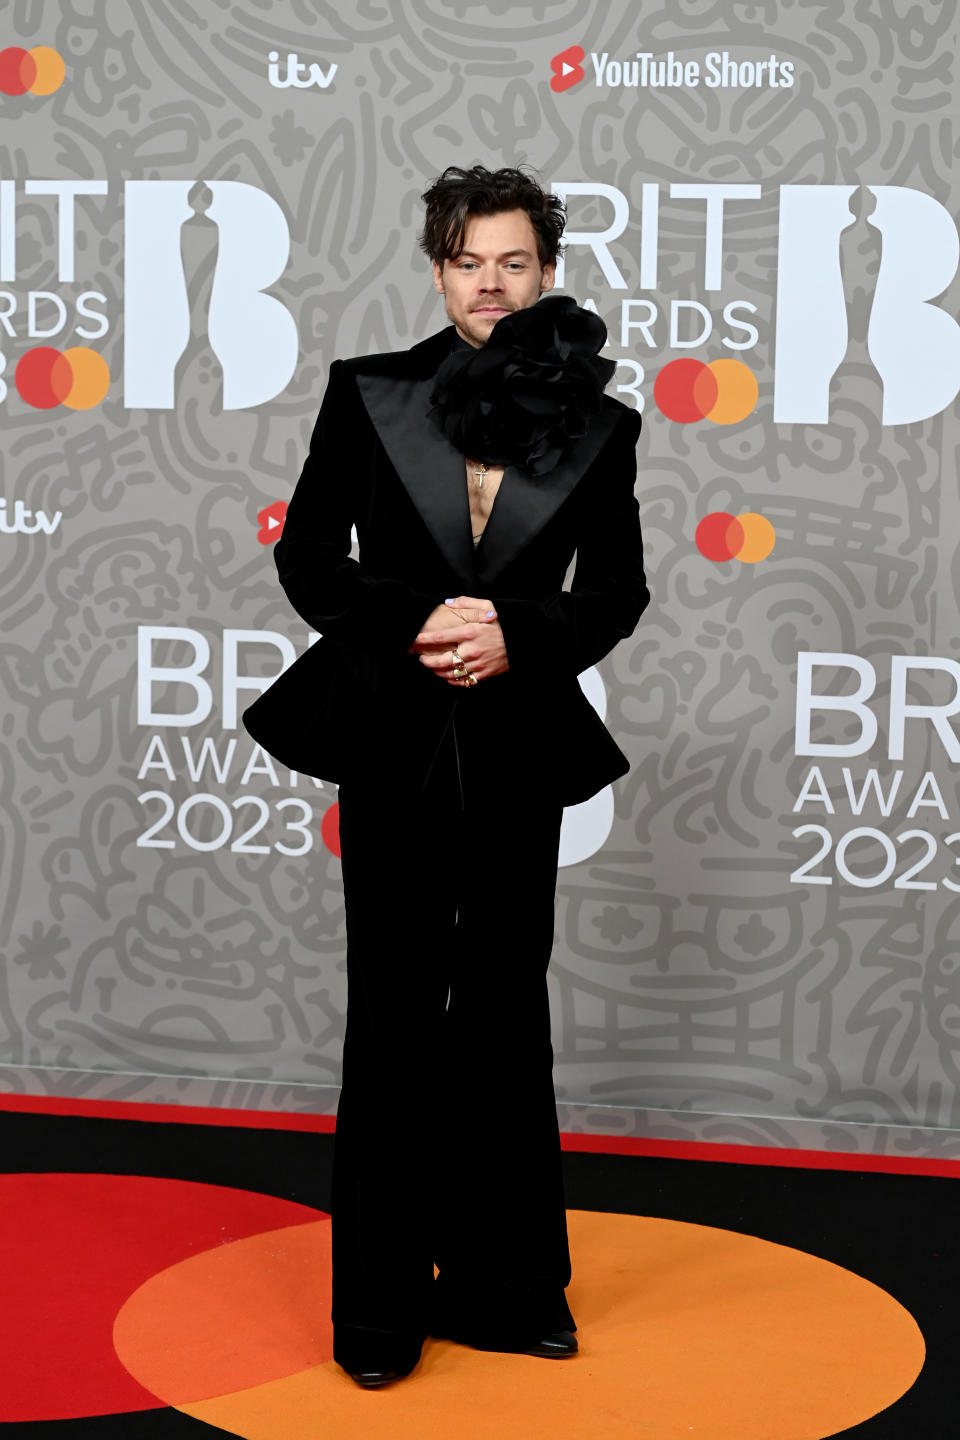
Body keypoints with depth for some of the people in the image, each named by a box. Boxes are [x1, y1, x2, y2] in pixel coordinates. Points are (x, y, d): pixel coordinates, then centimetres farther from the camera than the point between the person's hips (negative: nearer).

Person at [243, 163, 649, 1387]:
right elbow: (306, 556, 1)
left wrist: (520, 638, -13)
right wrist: (412, 625, -14)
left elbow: (615, 589, 5)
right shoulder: (368, 394, -1)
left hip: (516, 747, 2)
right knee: (394, 1020, 4)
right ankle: (380, 1306, 15)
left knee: (504, 1015, 10)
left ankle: (500, 1286, 23)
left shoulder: (596, 425, 2)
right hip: (393, 744, -1)